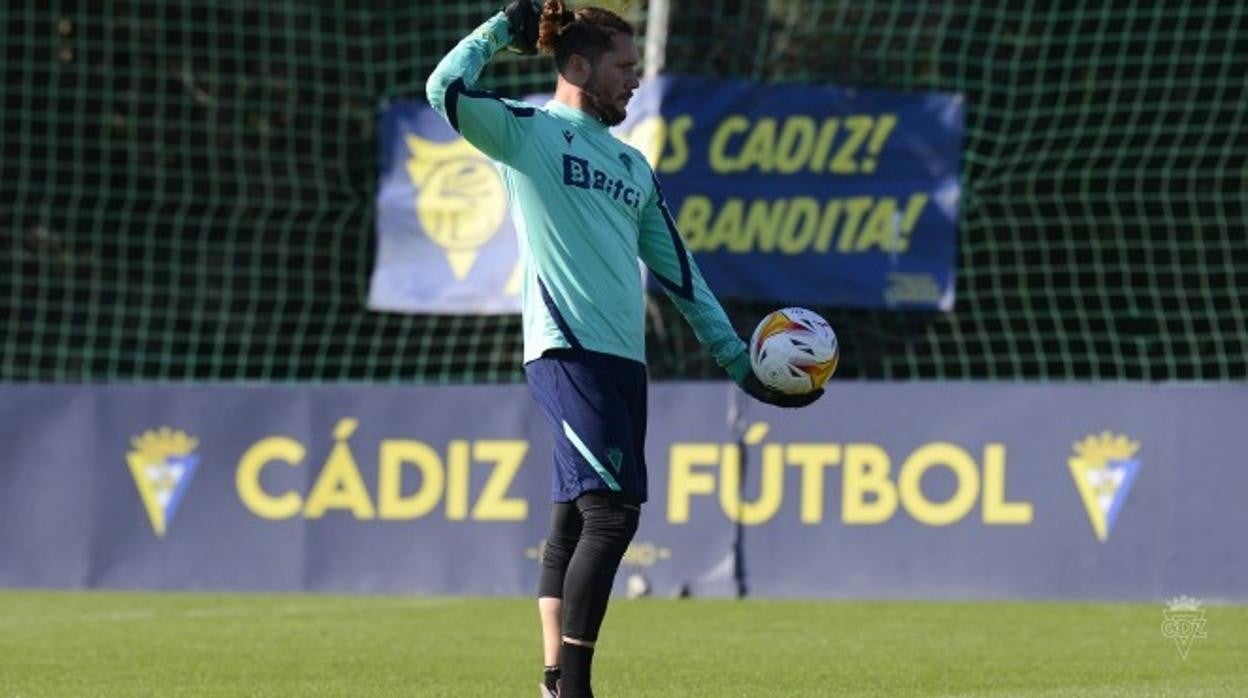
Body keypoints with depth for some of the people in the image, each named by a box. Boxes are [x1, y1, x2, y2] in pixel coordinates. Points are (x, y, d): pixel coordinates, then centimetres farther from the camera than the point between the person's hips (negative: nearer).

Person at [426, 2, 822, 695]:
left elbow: (677, 272, 24)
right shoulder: (529, 133, 1)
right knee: (612, 509, -16)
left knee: (575, 519, 8)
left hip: (622, 361, 8)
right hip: (568, 351, -8)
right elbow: (445, 89, -17)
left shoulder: (632, 165, 22)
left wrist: (739, 361, 21)